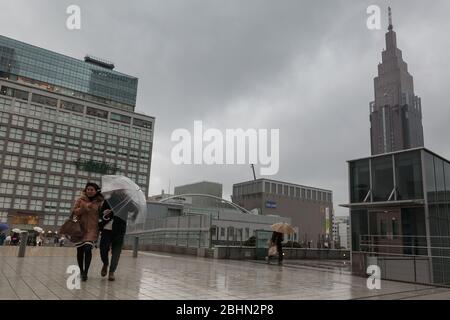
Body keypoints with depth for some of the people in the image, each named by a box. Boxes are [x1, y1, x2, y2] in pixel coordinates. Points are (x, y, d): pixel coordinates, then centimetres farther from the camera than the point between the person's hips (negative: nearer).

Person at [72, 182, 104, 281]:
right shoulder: (80, 200, 5)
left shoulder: (99, 202, 2)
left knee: (88, 249, -19)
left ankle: (85, 272, -10)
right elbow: (74, 212, -1)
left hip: (92, 229, -2)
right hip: (80, 228, 2)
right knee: (80, 250, 10)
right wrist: (84, 207, -16)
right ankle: (81, 271, 31)